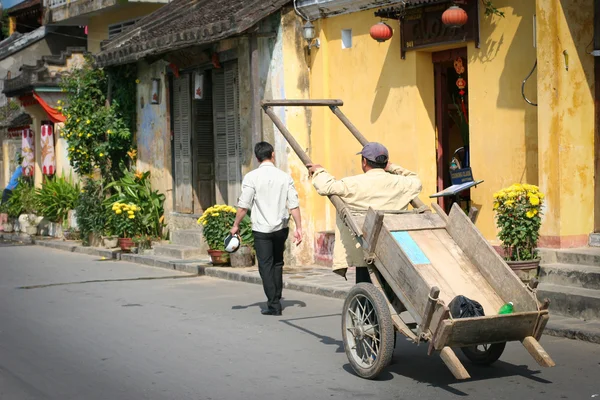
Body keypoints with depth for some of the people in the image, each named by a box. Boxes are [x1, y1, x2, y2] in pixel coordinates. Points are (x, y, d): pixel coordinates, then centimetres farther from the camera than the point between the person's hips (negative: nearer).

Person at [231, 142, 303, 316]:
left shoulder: (252, 177, -8)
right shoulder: (285, 177, 0)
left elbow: (244, 205, -9)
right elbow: (294, 205, -3)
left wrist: (236, 225, 3)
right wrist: (298, 228, 2)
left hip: (261, 229, -3)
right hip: (281, 228, 4)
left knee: (266, 266, 1)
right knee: (277, 264, 18)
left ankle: (273, 304, -4)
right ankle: (276, 299, 24)